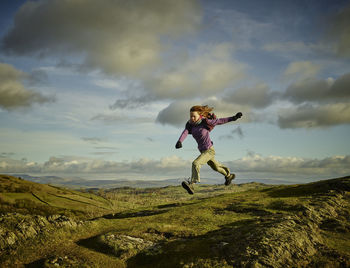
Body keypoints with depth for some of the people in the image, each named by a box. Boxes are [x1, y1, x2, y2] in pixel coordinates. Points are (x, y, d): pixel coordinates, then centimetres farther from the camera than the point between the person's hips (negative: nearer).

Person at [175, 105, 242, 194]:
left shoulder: (205, 122, -19)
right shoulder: (190, 124, -5)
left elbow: (220, 121, -12)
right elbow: (185, 132, -22)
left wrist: (233, 118, -14)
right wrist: (179, 141, -42)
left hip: (209, 151, -8)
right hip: (203, 151, 8)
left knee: (195, 164, -27)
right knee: (215, 167, 29)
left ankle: (191, 184, -31)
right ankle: (229, 175, 54)